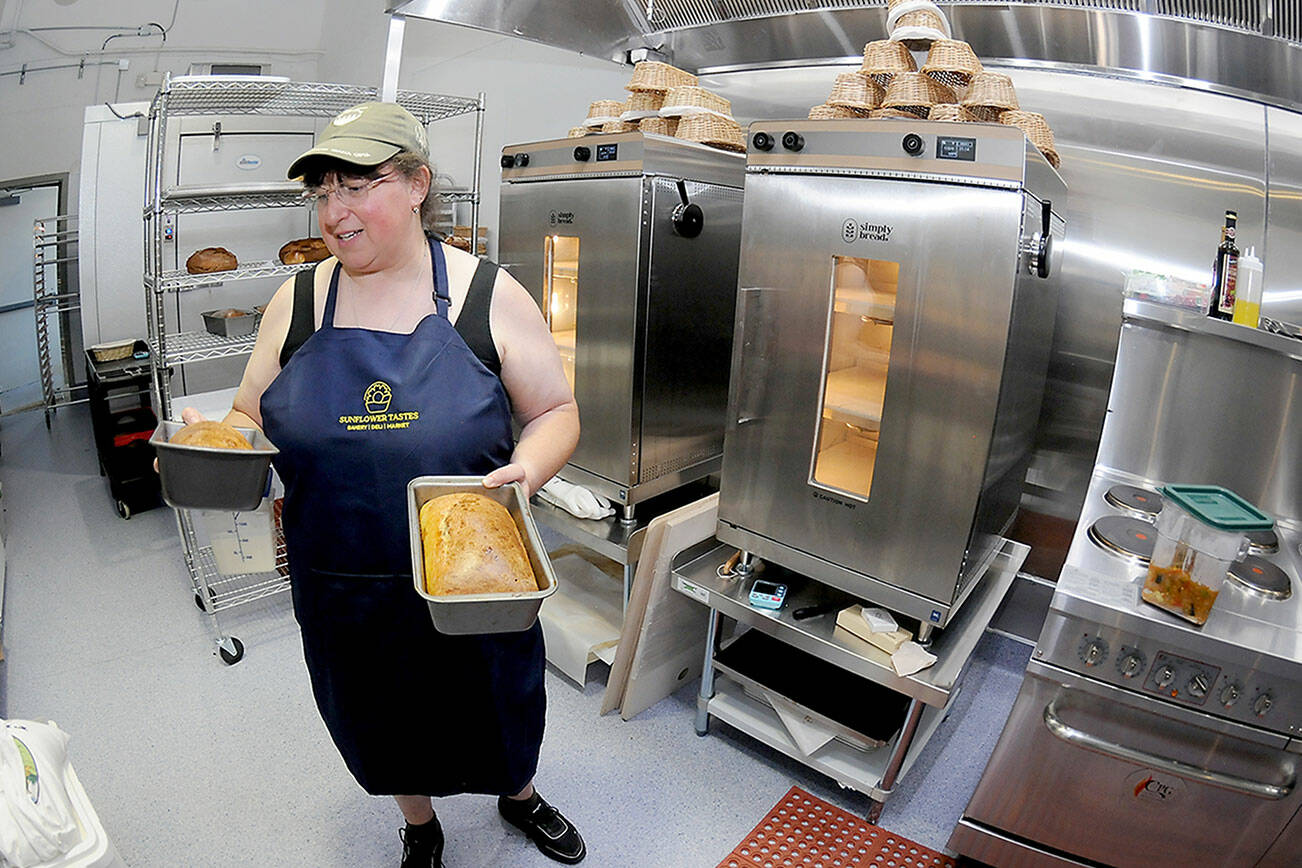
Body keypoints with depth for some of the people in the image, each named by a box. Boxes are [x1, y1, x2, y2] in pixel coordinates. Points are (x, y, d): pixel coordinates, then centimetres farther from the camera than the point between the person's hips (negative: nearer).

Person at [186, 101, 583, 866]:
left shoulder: (489, 295, -10)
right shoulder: (297, 303, -1)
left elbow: (556, 412, -5)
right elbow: (253, 419, 7)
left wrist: (527, 471, -25)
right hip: (343, 590, 3)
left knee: (499, 704, 22)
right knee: (383, 723, 25)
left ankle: (520, 797, 58)